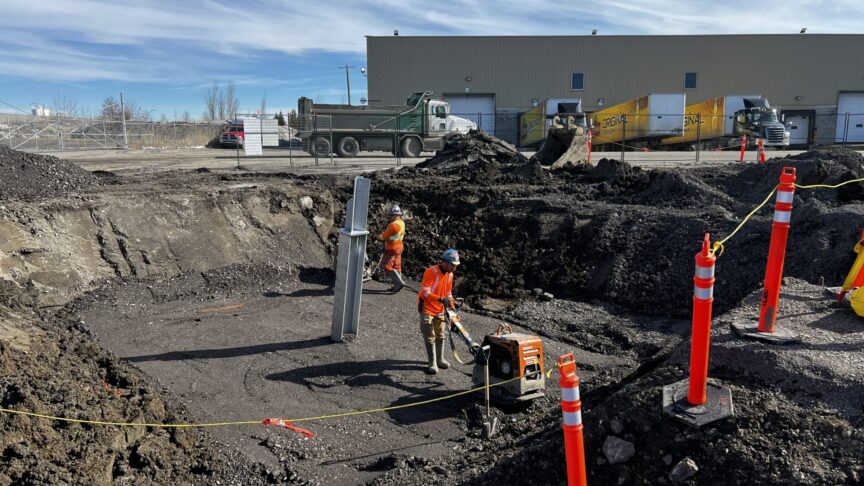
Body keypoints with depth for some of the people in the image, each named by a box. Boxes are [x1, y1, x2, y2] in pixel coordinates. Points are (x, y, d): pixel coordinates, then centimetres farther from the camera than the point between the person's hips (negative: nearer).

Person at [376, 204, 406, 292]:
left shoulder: (393, 225, -24)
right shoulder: (402, 223, 4)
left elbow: (383, 237, -18)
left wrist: (378, 236, 4)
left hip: (392, 249, -9)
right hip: (399, 247, 9)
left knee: (388, 266, -4)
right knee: (396, 266, 13)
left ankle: (399, 282, -10)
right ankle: (397, 285, 18)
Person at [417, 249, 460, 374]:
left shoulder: (450, 274, 3)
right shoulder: (432, 272, -21)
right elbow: (424, 291, -28)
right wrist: (440, 299, -37)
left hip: (440, 310, 7)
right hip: (427, 308, -7)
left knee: (440, 335, 14)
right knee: (430, 337, -2)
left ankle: (440, 359, 29)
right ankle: (432, 363, 7)